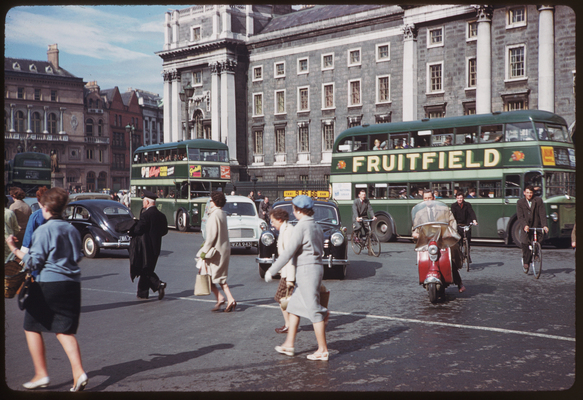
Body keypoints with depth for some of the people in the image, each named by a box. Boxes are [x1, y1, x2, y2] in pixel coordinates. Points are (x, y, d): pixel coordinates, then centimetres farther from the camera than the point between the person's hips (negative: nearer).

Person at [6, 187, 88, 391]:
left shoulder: (43, 230, -10)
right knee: (65, 331, 11)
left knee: (32, 328, 12)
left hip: (48, 284, -6)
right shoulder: (72, 230, 9)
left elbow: (34, 262, -11)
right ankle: (79, 373, -4)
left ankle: (41, 375, 12)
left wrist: (14, 249, -3)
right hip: (72, 283, 6)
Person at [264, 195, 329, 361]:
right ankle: (289, 344, 21)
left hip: (307, 269, -9)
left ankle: (323, 350, 2)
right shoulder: (316, 226, 12)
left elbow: (288, 252, -17)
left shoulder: (301, 227, -15)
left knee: (313, 309, -3)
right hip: (316, 266, 9)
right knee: (294, 306, 16)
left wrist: (271, 271, -10)